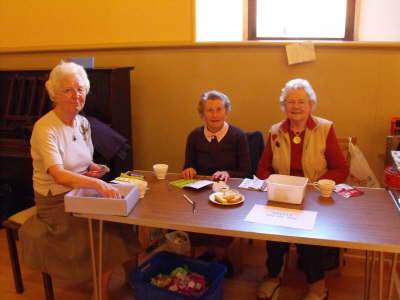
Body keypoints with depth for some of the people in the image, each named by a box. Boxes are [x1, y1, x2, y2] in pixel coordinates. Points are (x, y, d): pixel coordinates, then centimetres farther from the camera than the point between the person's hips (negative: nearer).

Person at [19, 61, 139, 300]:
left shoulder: (83, 123, 4)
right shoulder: (45, 128, -19)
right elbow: (58, 175, -33)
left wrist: (93, 168, -5)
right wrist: (98, 184, -48)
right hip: (56, 202, -6)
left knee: (125, 220, -14)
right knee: (106, 234, -22)